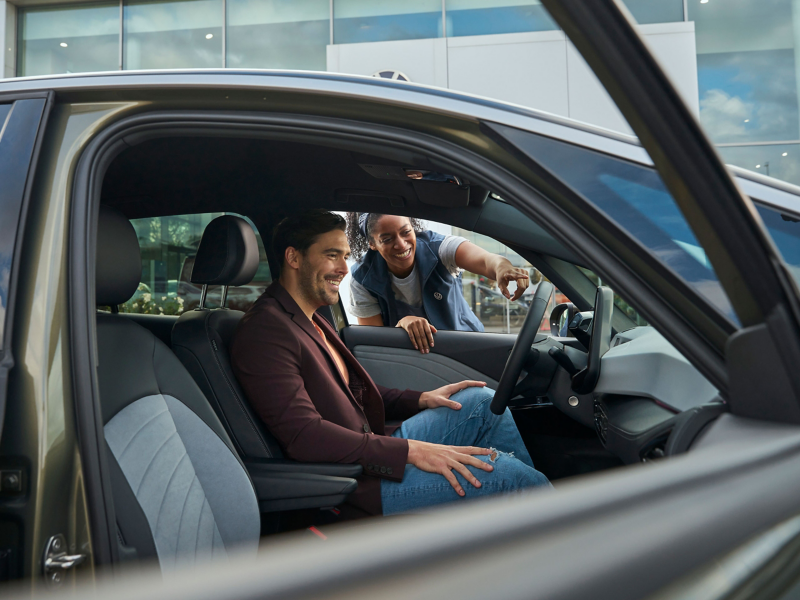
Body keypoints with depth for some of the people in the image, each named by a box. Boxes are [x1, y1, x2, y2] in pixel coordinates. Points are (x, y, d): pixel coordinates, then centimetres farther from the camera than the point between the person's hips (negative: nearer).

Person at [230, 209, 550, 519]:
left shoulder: (312, 320, 16)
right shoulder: (263, 332, -17)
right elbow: (303, 435, -25)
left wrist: (420, 399, 8)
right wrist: (410, 451, -26)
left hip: (374, 447, 10)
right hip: (353, 482, -10)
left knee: (480, 401, 6)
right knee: (506, 473, -20)